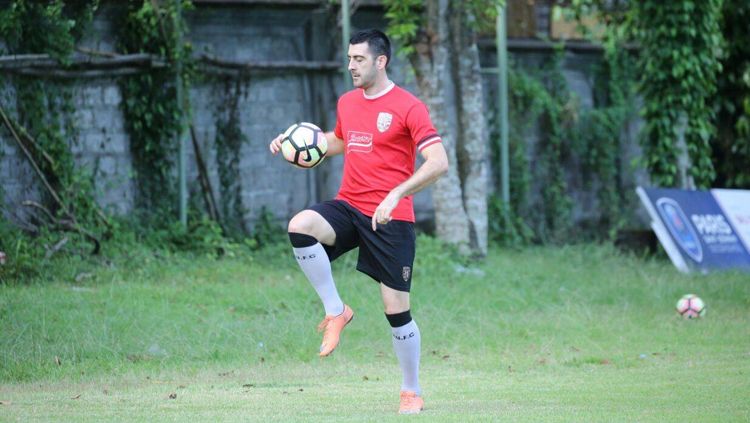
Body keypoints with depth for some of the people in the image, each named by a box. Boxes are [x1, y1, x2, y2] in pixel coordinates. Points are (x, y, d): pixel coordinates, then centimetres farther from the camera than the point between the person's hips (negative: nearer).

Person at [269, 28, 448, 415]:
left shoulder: (407, 107, -10)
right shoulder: (347, 102, 11)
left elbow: (439, 162, -18)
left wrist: (396, 194, -29)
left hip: (390, 218, -5)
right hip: (348, 207, 5)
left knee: (397, 310, -3)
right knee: (300, 226, -28)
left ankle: (411, 391, 17)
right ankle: (335, 311, -12)